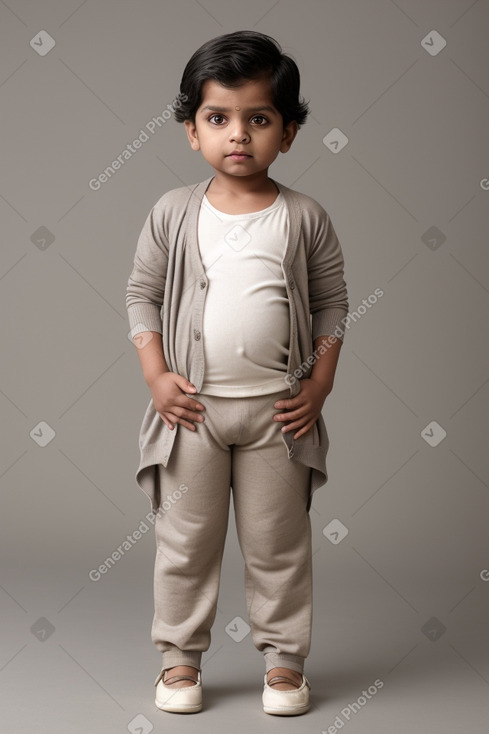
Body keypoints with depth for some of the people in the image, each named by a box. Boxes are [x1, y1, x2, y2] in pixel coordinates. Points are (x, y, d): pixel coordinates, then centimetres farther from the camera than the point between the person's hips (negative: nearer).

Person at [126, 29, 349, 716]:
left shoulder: (305, 217, -3)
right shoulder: (173, 213, -3)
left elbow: (331, 302, 4)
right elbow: (143, 294, 3)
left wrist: (320, 383, -4)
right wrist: (157, 376, -6)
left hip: (278, 409, 0)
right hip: (192, 405, 1)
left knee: (279, 544, 10)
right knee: (185, 540, 10)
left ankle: (285, 658, 27)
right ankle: (181, 656, 27)